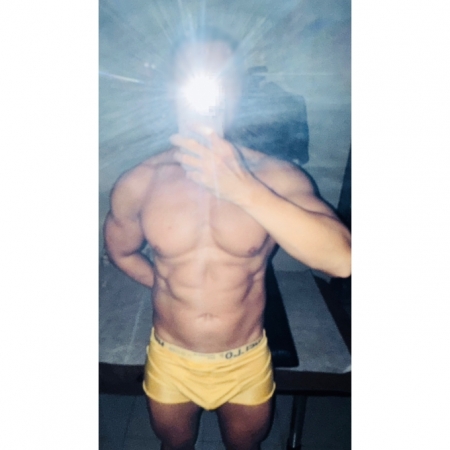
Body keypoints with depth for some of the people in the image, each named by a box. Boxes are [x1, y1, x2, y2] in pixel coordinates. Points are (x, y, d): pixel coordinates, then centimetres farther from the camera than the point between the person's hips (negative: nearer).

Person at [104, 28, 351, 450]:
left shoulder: (276, 176, -20)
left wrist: (242, 188, -42)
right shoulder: (138, 184, -16)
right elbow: (121, 251, 4)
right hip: (170, 362, 1)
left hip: (247, 364, 0)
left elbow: (340, 260, -35)